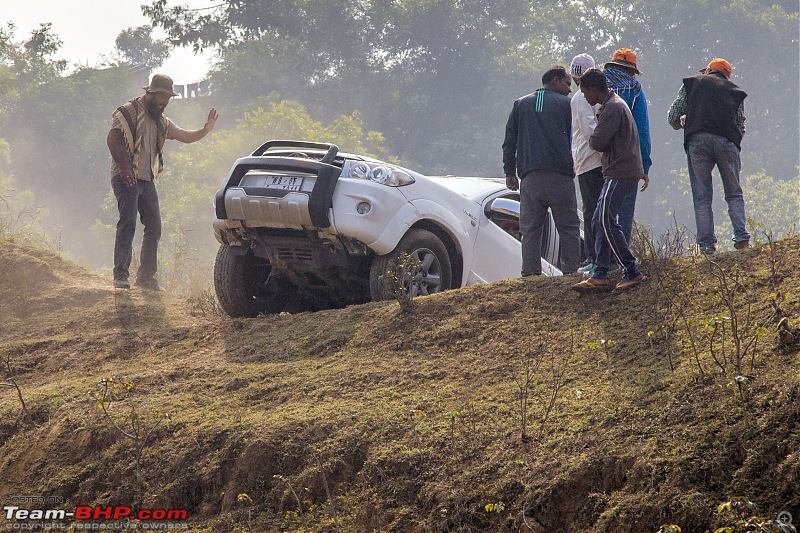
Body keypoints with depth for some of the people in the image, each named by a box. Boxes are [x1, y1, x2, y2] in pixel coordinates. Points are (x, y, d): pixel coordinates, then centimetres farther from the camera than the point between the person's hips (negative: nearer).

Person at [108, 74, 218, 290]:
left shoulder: (161, 122, 20)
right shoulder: (129, 112, -3)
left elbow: (186, 136, 19)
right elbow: (112, 140, -11)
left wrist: (205, 130, 1)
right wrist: (123, 168, -20)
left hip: (147, 179, 8)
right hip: (126, 178, -8)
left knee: (154, 227, 4)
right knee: (128, 222, -17)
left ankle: (146, 276, 11)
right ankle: (120, 275, -18)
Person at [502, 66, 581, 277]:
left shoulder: (520, 105, 18)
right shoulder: (566, 104, 8)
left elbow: (509, 141, 15)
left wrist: (510, 172, 16)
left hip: (529, 176, 3)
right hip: (560, 174, -3)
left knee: (530, 229, 2)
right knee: (568, 227, 1)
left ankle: (530, 272, -5)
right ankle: (570, 270, -6)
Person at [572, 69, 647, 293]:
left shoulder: (613, 108, -15)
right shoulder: (614, 104, 19)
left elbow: (598, 142, -16)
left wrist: (592, 137, 3)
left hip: (620, 173, -11)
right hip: (623, 171, 11)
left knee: (606, 222, -13)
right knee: (600, 222, 9)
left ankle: (632, 272, -11)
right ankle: (600, 275, 8)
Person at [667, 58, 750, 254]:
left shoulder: (691, 84, 20)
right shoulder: (736, 92, 24)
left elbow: (672, 118, 16)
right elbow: (741, 127, 17)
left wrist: (682, 122, 36)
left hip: (697, 140, -1)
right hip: (727, 142, 1)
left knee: (702, 196, 2)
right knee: (734, 194, 10)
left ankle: (707, 244, -3)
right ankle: (742, 237, -4)